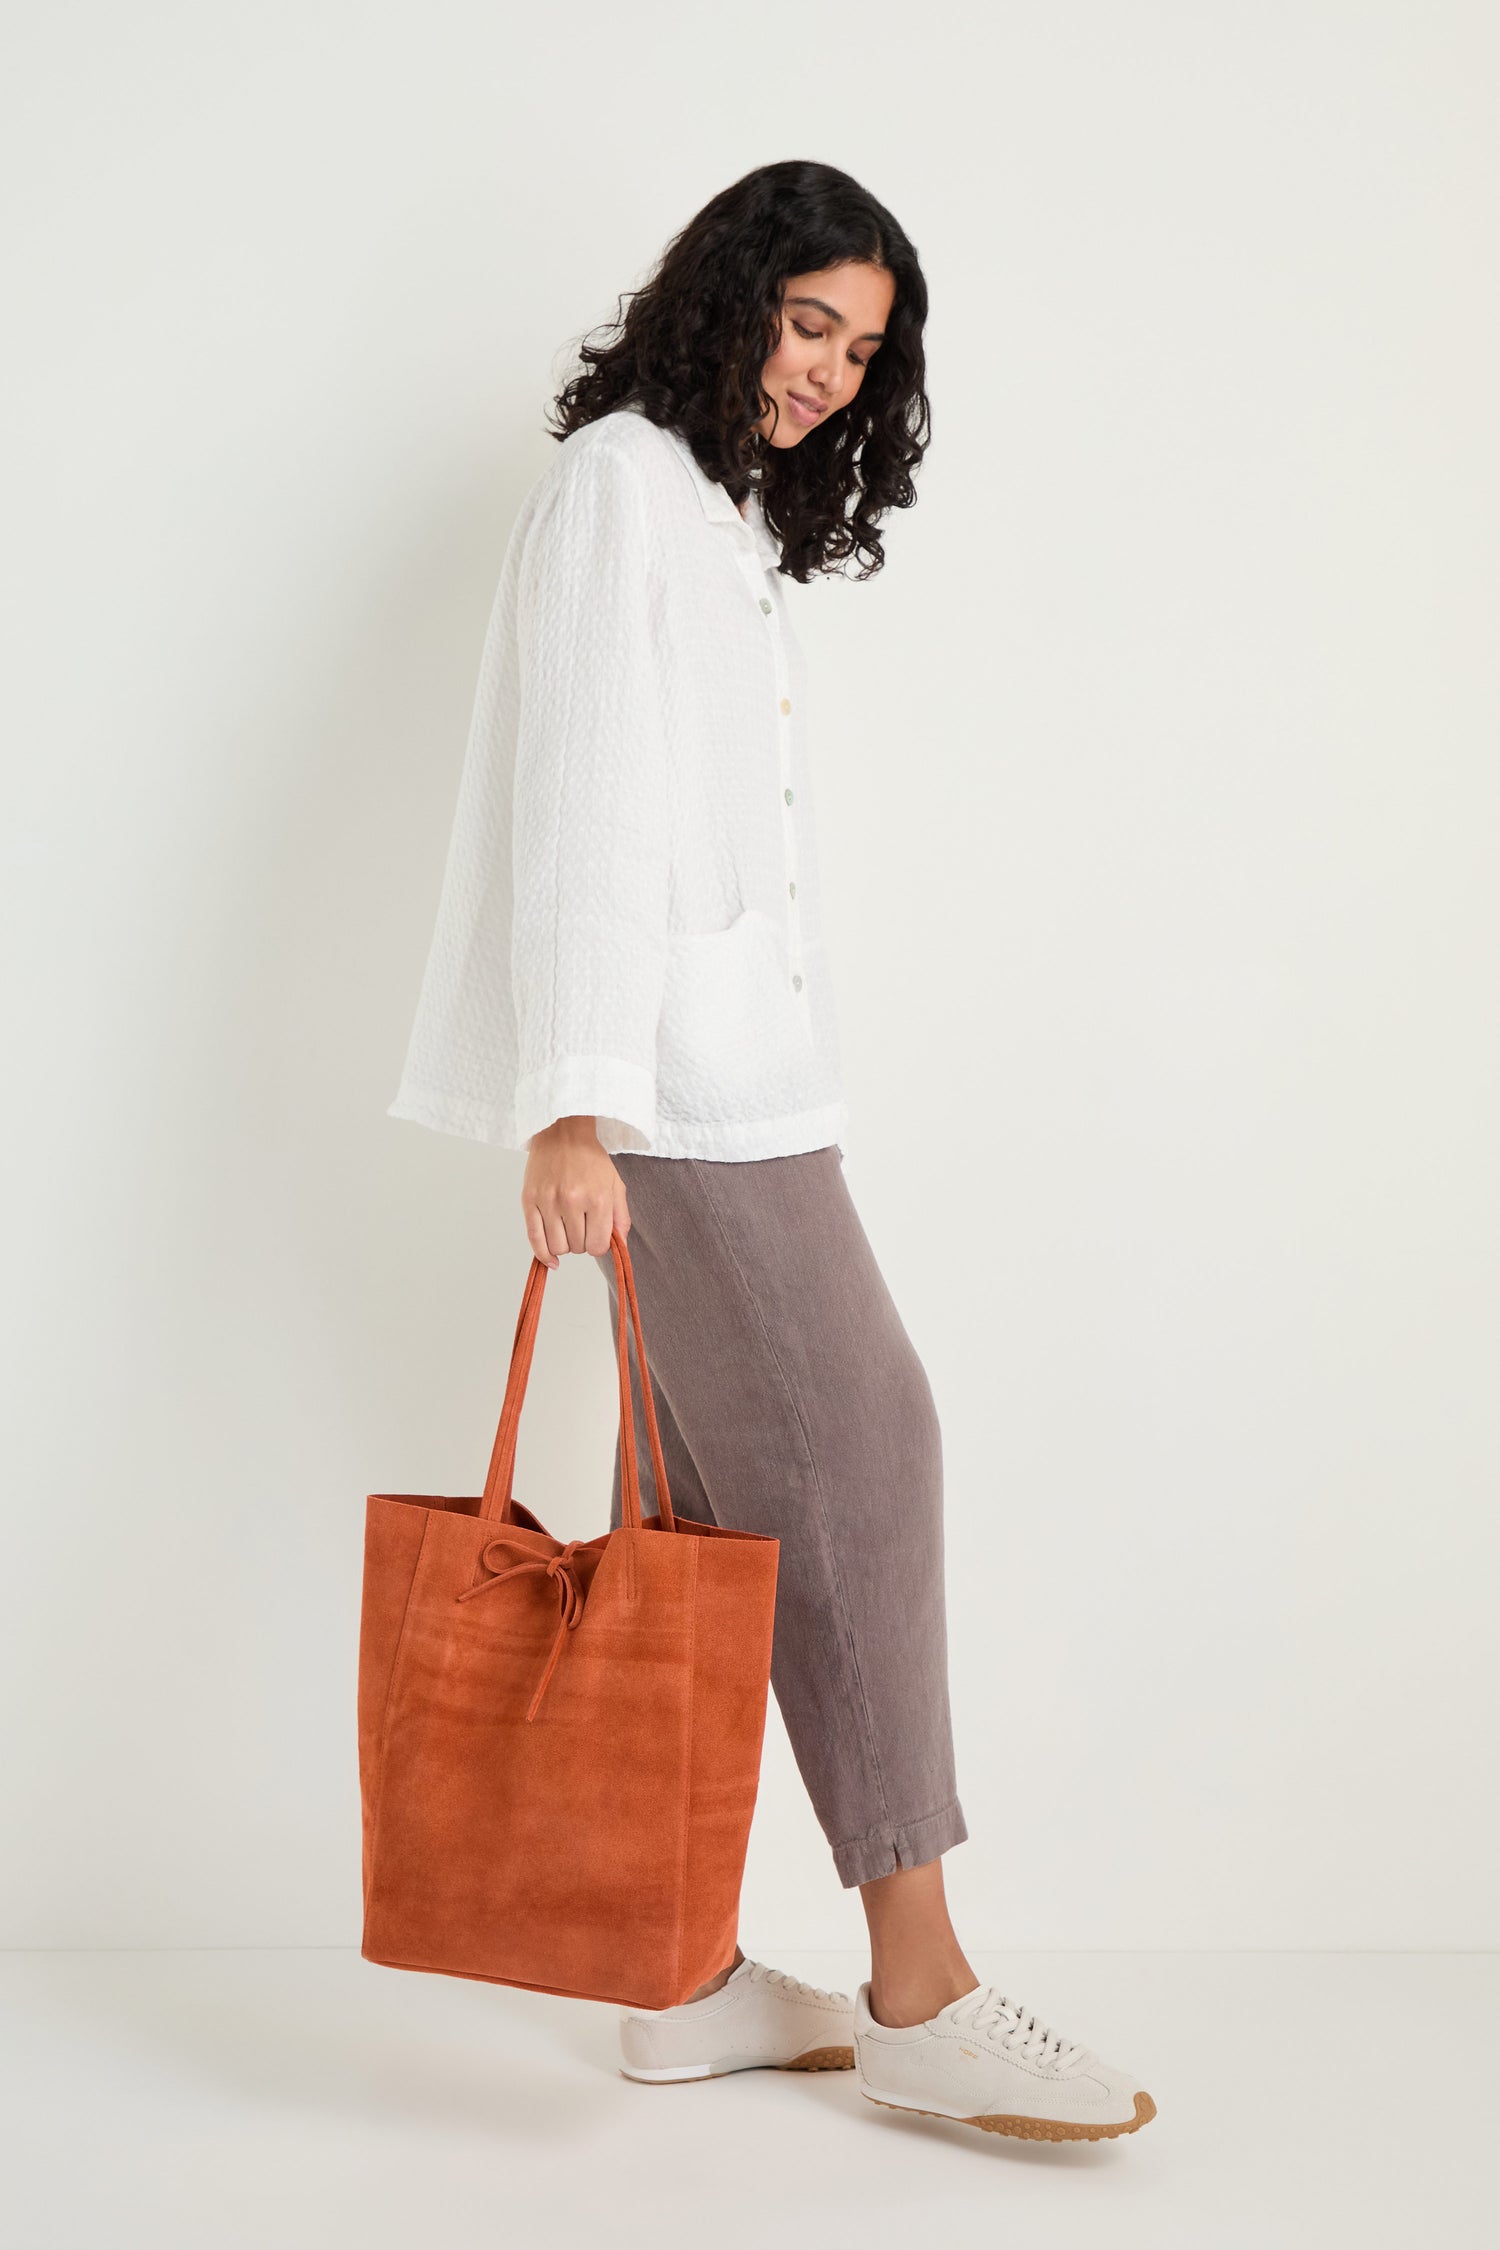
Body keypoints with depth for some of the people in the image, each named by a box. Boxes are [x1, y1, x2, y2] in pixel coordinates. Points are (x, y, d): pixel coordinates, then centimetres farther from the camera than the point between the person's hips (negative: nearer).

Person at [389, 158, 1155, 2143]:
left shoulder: (728, 522, 24)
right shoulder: (618, 482, -4)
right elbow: (576, 804, -15)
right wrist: (570, 1103, -22)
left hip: (732, 1074, 9)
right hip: (670, 1079, -9)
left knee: (714, 1498, 6)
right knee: (852, 1443, -11)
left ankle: (683, 1978, 12)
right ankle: (918, 1990, -5)